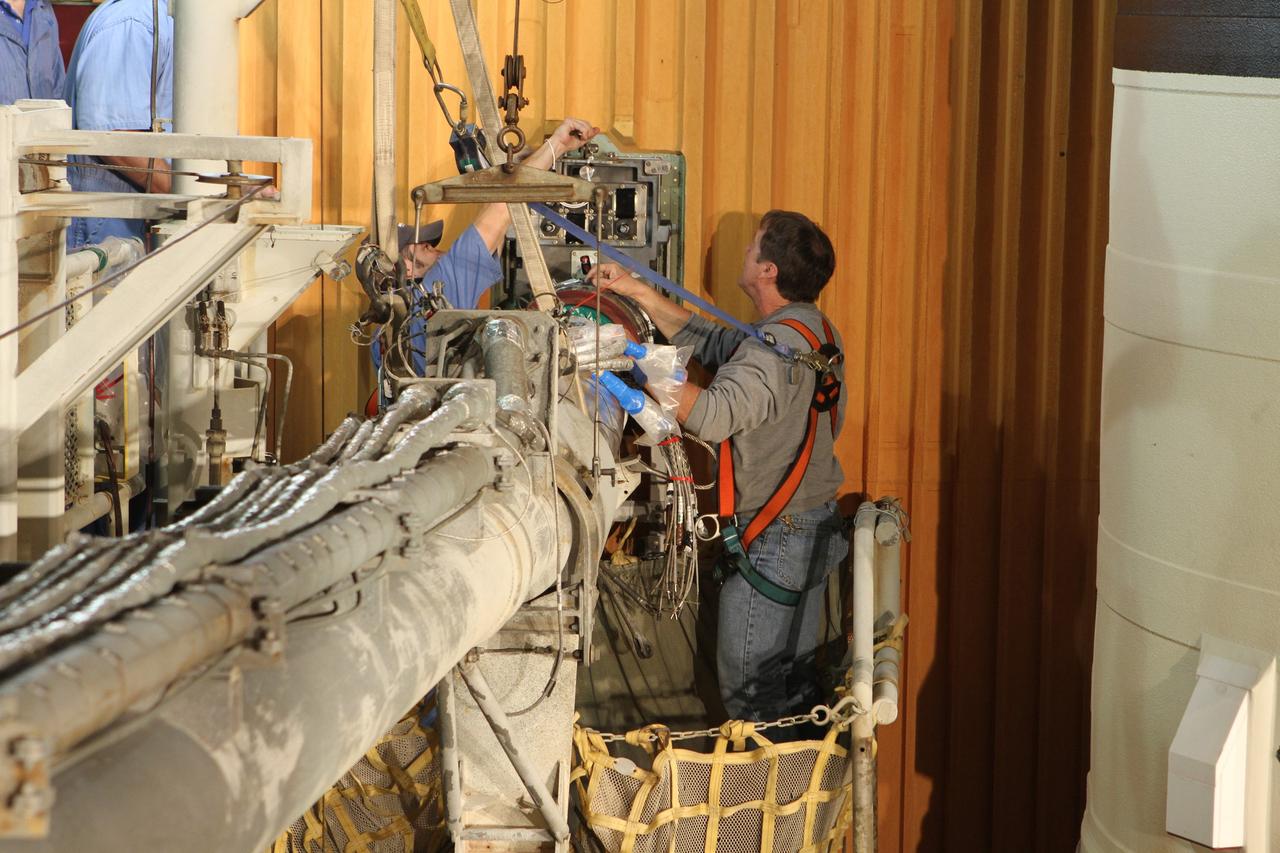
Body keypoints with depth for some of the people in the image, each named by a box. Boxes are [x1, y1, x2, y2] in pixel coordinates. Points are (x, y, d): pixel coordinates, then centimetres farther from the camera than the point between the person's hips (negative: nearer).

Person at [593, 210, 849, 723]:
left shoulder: (778, 348, -25)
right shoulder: (812, 331, 8)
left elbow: (712, 415, -37)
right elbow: (712, 342, 17)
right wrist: (636, 293, 15)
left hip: (773, 540, -10)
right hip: (815, 527, 10)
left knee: (748, 690, -1)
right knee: (793, 678, 19)